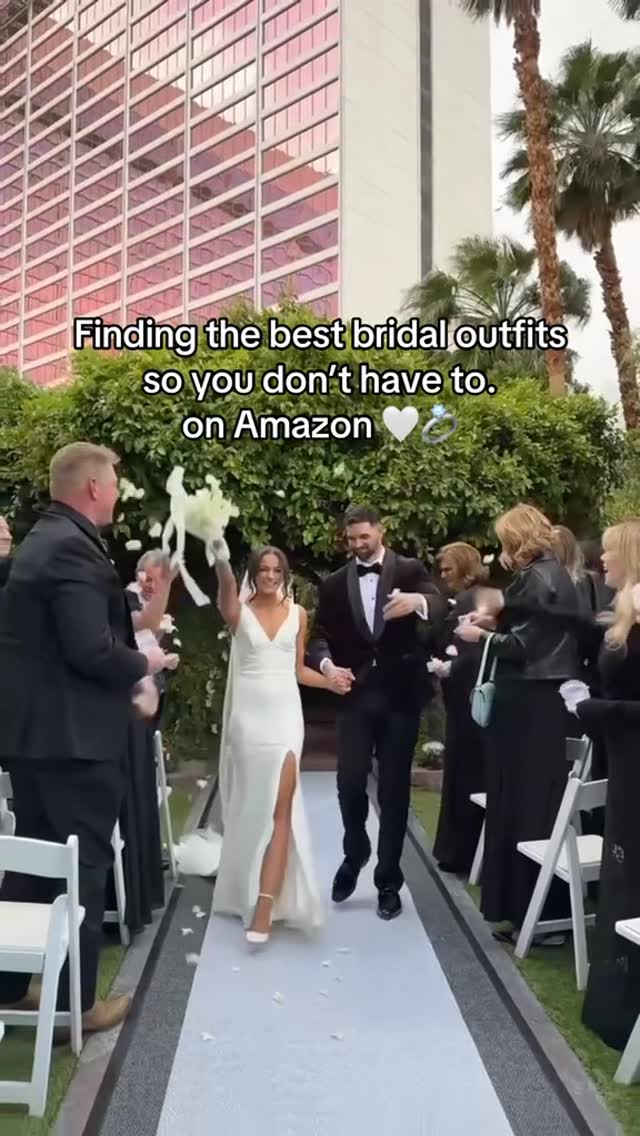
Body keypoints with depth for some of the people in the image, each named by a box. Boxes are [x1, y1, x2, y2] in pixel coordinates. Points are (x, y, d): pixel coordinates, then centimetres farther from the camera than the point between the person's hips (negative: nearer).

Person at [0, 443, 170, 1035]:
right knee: (84, 865, 4)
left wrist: (129, 634, 13)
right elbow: (92, 651, -25)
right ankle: (76, 1001, 18)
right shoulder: (74, 548, -19)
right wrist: (143, 662, -8)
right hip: (74, 735, -10)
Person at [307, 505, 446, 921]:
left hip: (400, 694, -2)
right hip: (356, 695, 2)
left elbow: (440, 608, -16)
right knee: (350, 784, -1)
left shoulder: (410, 571, 0)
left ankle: (389, 882, 19)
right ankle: (355, 854, 29)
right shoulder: (335, 584, 8)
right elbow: (321, 636, 7)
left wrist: (419, 601, -39)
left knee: (394, 791, 4)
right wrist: (326, 664, -14)